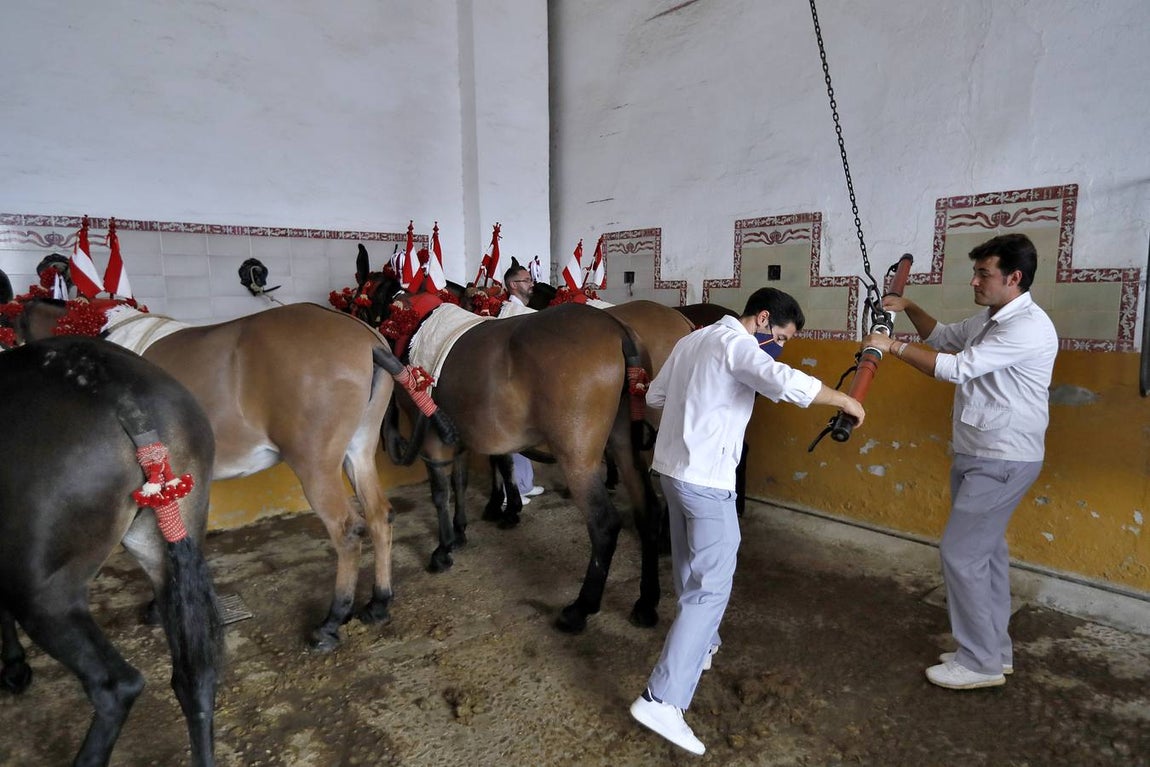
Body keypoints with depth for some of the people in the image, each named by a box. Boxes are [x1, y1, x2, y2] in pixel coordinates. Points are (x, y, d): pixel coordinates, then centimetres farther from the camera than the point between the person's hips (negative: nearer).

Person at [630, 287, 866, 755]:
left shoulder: (690, 340, 13)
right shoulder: (736, 344, -13)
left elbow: (655, 396, 19)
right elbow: (788, 383, -30)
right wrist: (845, 400, -15)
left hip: (670, 469, 9)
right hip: (706, 480, -9)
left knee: (690, 572, 24)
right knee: (711, 587, -5)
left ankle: (700, 645, 44)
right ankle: (661, 699, -7)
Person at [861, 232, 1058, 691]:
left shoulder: (1028, 327, -20)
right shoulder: (988, 321, 11)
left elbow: (957, 368, -25)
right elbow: (943, 337, 27)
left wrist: (893, 347, -17)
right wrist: (909, 308, 11)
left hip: (1003, 461, -10)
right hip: (977, 455, 10)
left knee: (961, 553, -6)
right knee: (986, 550, 16)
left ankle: (980, 663, 8)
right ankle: (995, 650, 29)